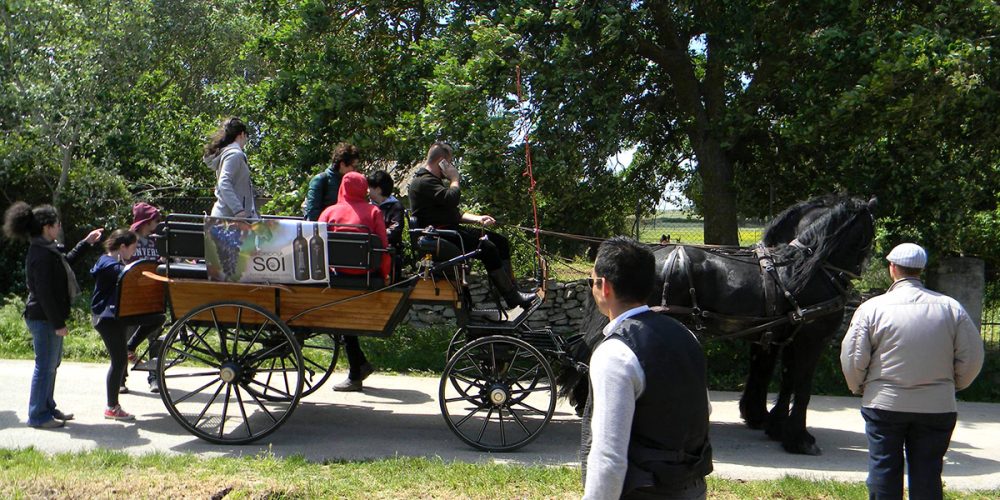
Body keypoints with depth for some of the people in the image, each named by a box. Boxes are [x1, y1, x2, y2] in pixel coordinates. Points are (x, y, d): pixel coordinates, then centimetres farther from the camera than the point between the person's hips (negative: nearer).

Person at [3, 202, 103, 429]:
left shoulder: (48, 249, 10)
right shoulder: (41, 255, -21)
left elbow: (65, 263, 31)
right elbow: (44, 293, -23)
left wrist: (86, 243, 31)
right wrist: (58, 324, -21)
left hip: (49, 318, 11)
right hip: (43, 319, -11)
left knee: (52, 364, 18)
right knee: (45, 367, -2)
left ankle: (48, 408, 29)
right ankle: (38, 416, 8)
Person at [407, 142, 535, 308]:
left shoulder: (434, 180, 24)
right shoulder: (423, 181, -11)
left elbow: (454, 212, 24)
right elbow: (451, 199, -25)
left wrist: (477, 219, 9)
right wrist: (455, 179, -6)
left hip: (451, 228, 11)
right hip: (437, 236, -11)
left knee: (500, 241, 2)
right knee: (488, 248, -24)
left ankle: (512, 290, -2)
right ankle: (513, 298, -18)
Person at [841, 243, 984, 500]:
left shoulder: (872, 307, -9)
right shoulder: (951, 307, -2)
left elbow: (853, 358, -8)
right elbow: (971, 357, 1)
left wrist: (859, 388, 11)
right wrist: (953, 385, 19)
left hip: (884, 404, -2)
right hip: (937, 408, 2)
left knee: (884, 470, 9)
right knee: (927, 474, 11)